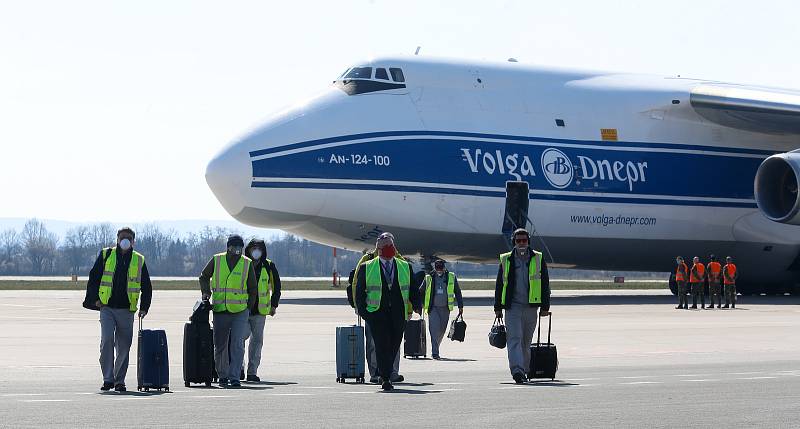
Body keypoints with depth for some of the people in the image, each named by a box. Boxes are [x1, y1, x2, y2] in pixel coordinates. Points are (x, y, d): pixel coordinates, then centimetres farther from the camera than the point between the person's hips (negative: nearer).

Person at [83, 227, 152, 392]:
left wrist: (144, 307, 3)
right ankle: (108, 379, -13)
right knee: (107, 340, -17)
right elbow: (93, 277, 9)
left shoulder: (139, 261, 8)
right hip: (107, 307, -1)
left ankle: (119, 380, 15)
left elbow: (146, 287, 12)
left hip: (126, 310, 2)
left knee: (124, 346, 3)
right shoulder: (106, 255, 6)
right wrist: (94, 299, 1)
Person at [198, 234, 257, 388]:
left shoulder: (247, 264, 1)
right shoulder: (217, 260, 1)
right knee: (220, 345, 7)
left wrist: (248, 307, 4)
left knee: (237, 345, -10)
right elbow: (204, 276, 17)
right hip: (220, 311, 1)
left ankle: (234, 377, -8)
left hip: (240, 312, -1)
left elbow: (253, 288, 9)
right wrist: (206, 291, 2)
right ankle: (222, 376, 20)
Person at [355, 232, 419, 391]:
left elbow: (413, 291, 14)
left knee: (394, 346, 4)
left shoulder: (406, 267, 14)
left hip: (398, 314, 3)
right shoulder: (366, 268, 7)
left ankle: (384, 374, 20)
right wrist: (363, 311, -3)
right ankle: (385, 378, -11)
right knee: (382, 344, -12)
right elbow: (359, 291, 7)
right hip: (376, 313, -3)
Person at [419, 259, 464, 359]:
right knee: (434, 329, -15)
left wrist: (460, 306, 8)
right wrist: (421, 304, 11)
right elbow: (420, 291, 13)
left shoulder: (451, 277, 4)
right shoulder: (429, 278, 0)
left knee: (442, 330, 8)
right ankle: (435, 352, -17)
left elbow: (457, 292, 11)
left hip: (445, 308, 2)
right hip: (433, 308, -2)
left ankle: (435, 350, 27)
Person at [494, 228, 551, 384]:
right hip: (512, 307, -1)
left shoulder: (538, 259, 7)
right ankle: (517, 371, -23)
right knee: (514, 338, -14)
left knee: (526, 342, 8)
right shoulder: (506, 260, 8)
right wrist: (498, 308, 7)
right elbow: (499, 285, 11)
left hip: (531, 307, 1)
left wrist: (545, 307, 2)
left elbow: (545, 284, 7)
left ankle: (525, 370, 19)